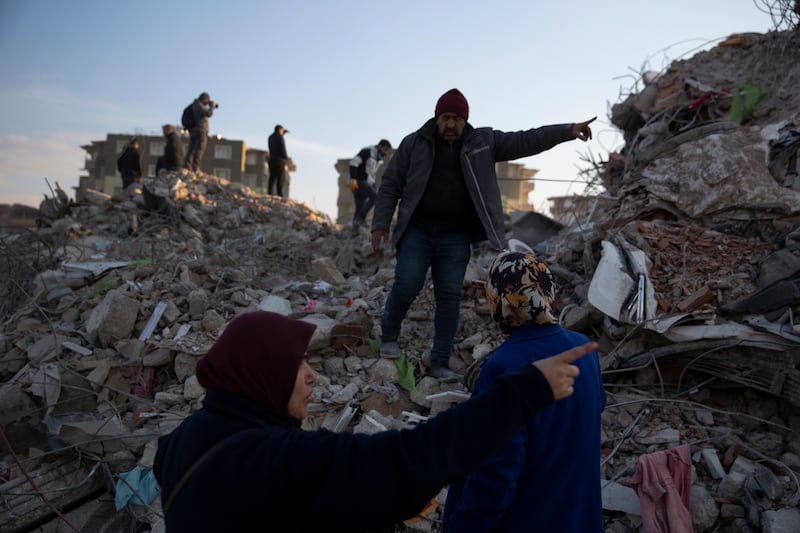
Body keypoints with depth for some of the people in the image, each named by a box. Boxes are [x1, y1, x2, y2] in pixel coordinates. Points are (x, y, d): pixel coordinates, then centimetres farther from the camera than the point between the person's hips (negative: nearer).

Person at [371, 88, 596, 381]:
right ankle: (388, 335, 17)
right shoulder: (414, 143, 1)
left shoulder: (484, 142, 4)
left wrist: (567, 131, -7)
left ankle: (440, 363, 13)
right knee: (407, 285, -12)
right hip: (417, 232, -1)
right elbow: (390, 186, 5)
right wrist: (380, 224, -1)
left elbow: (525, 141, 2)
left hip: (456, 238, 2)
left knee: (450, 298, 2)